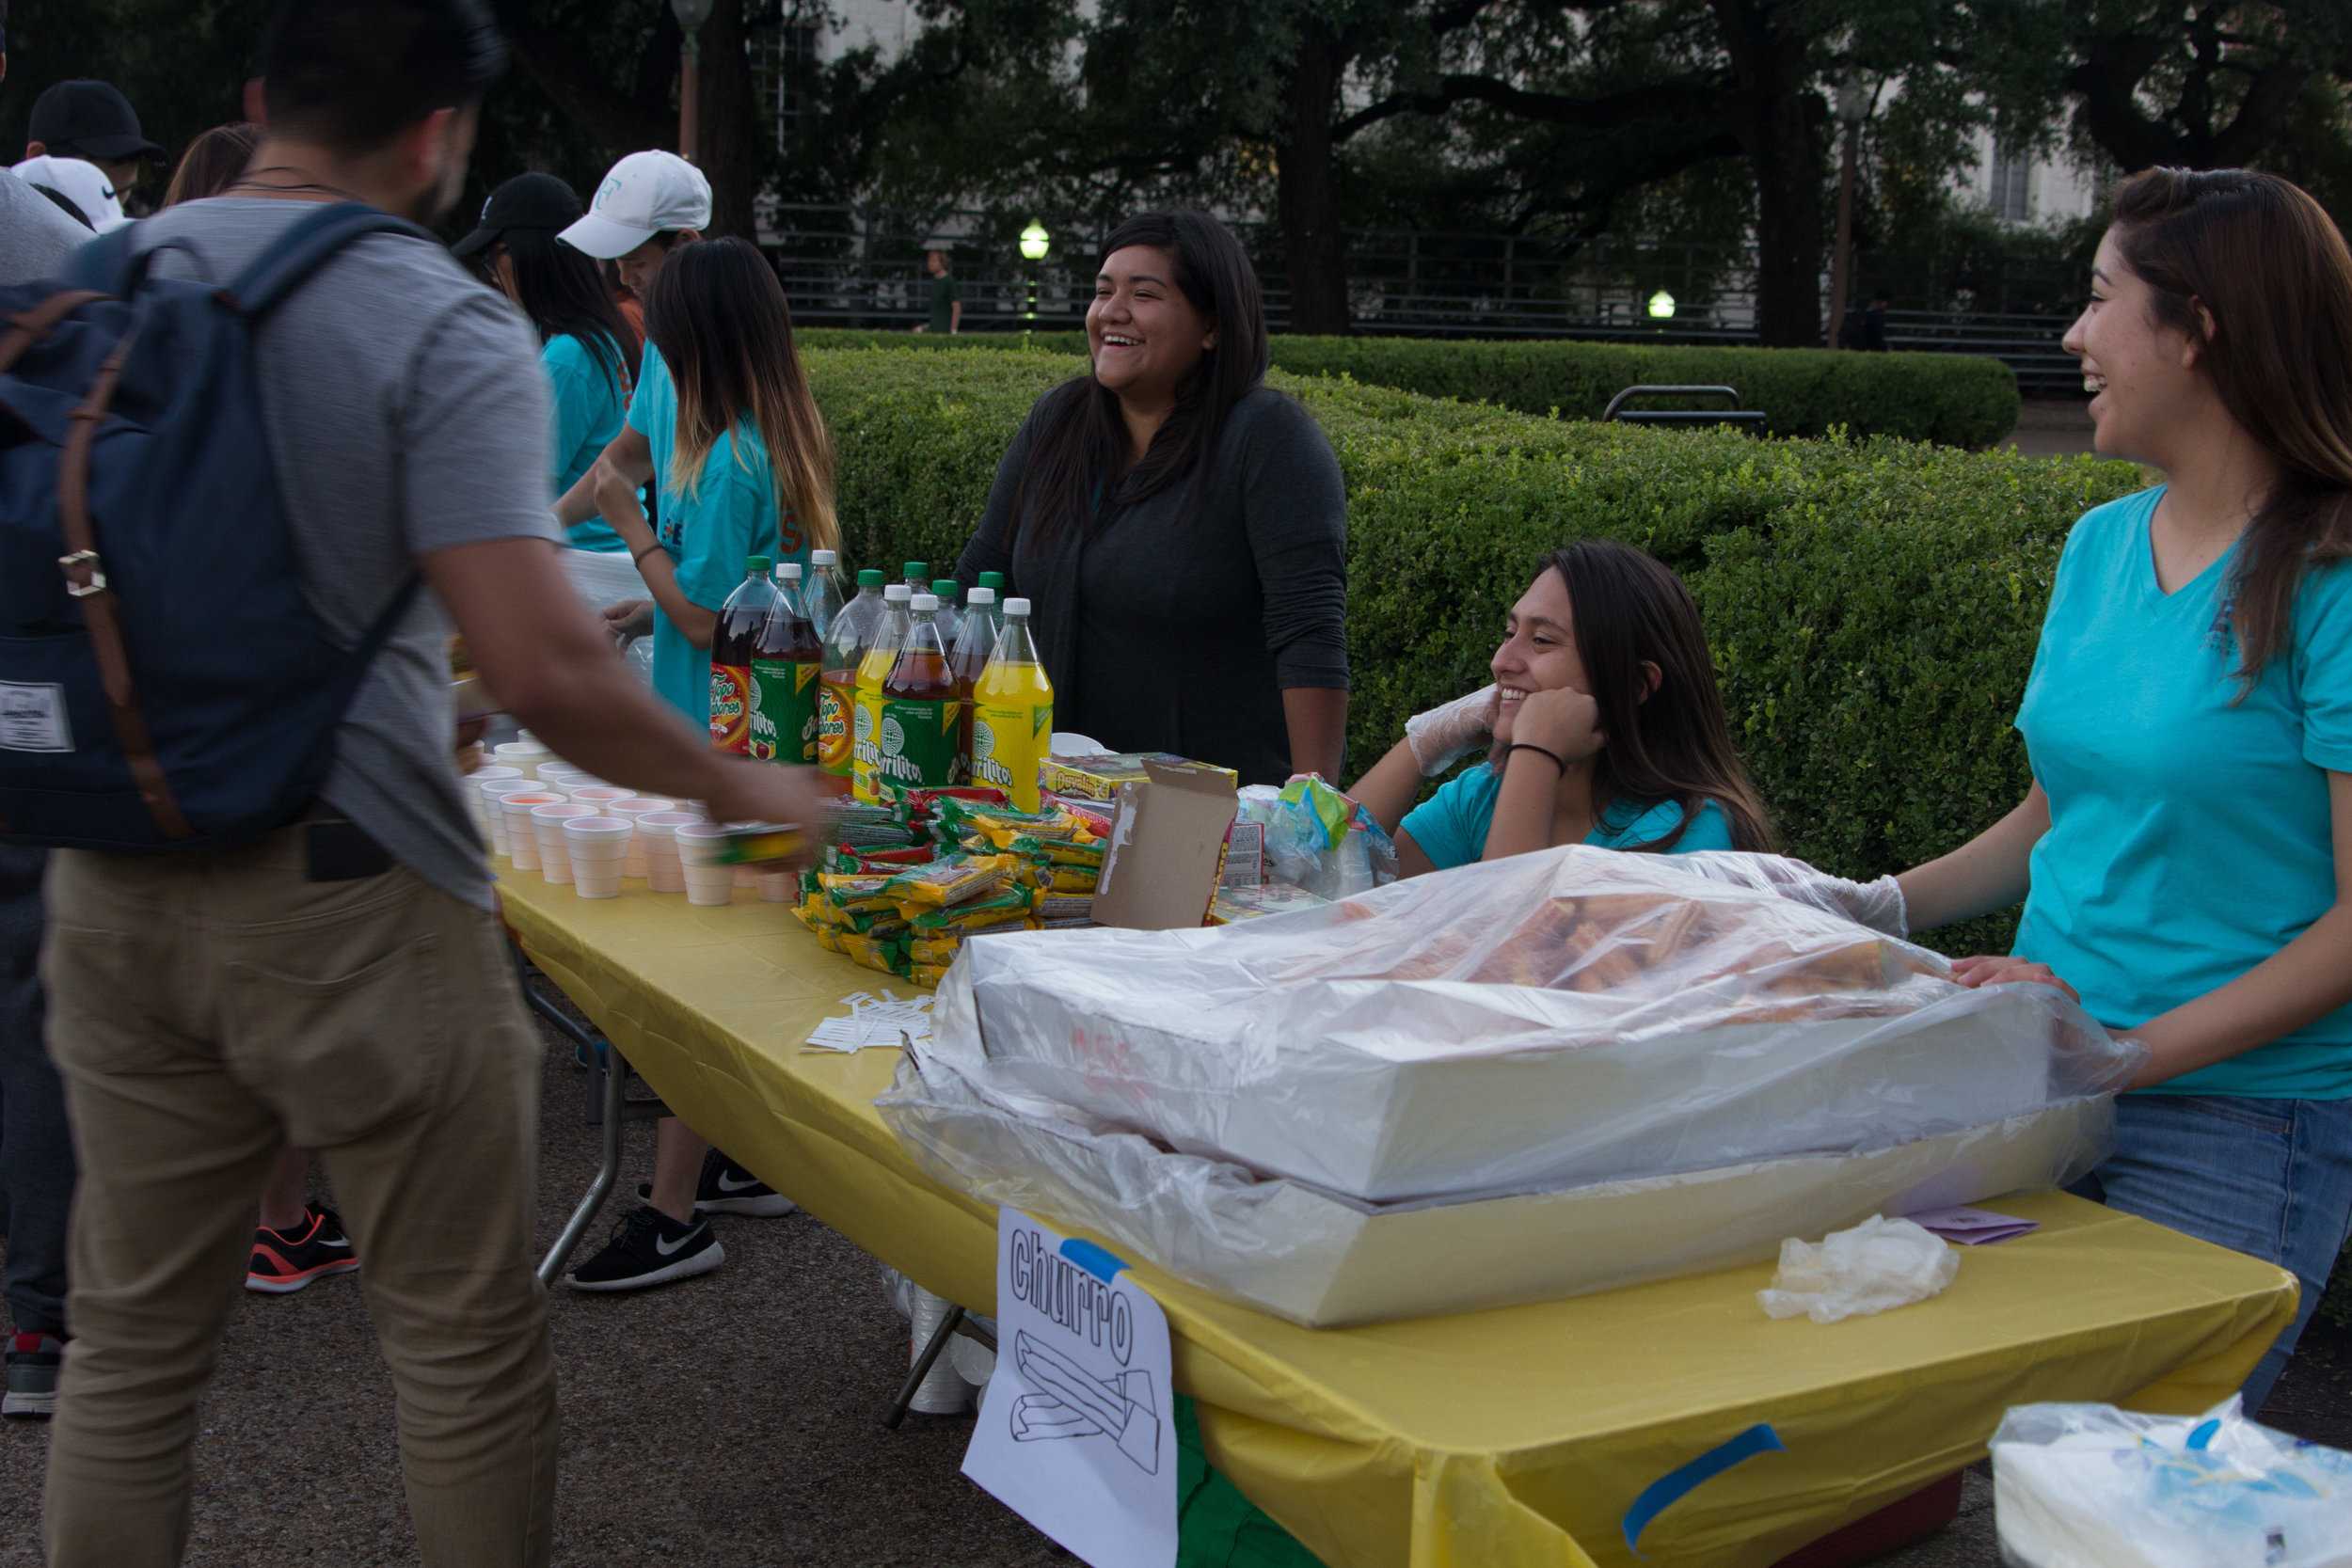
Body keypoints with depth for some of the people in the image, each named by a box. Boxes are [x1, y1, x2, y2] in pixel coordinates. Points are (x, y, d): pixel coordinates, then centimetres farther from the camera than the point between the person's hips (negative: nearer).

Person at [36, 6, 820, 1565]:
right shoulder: (446, 328, -12)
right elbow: (545, 668, -20)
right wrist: (737, 786, -6)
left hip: (112, 889, 6)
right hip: (344, 902, -6)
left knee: (131, 1341, 17)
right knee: (467, 1343, 10)